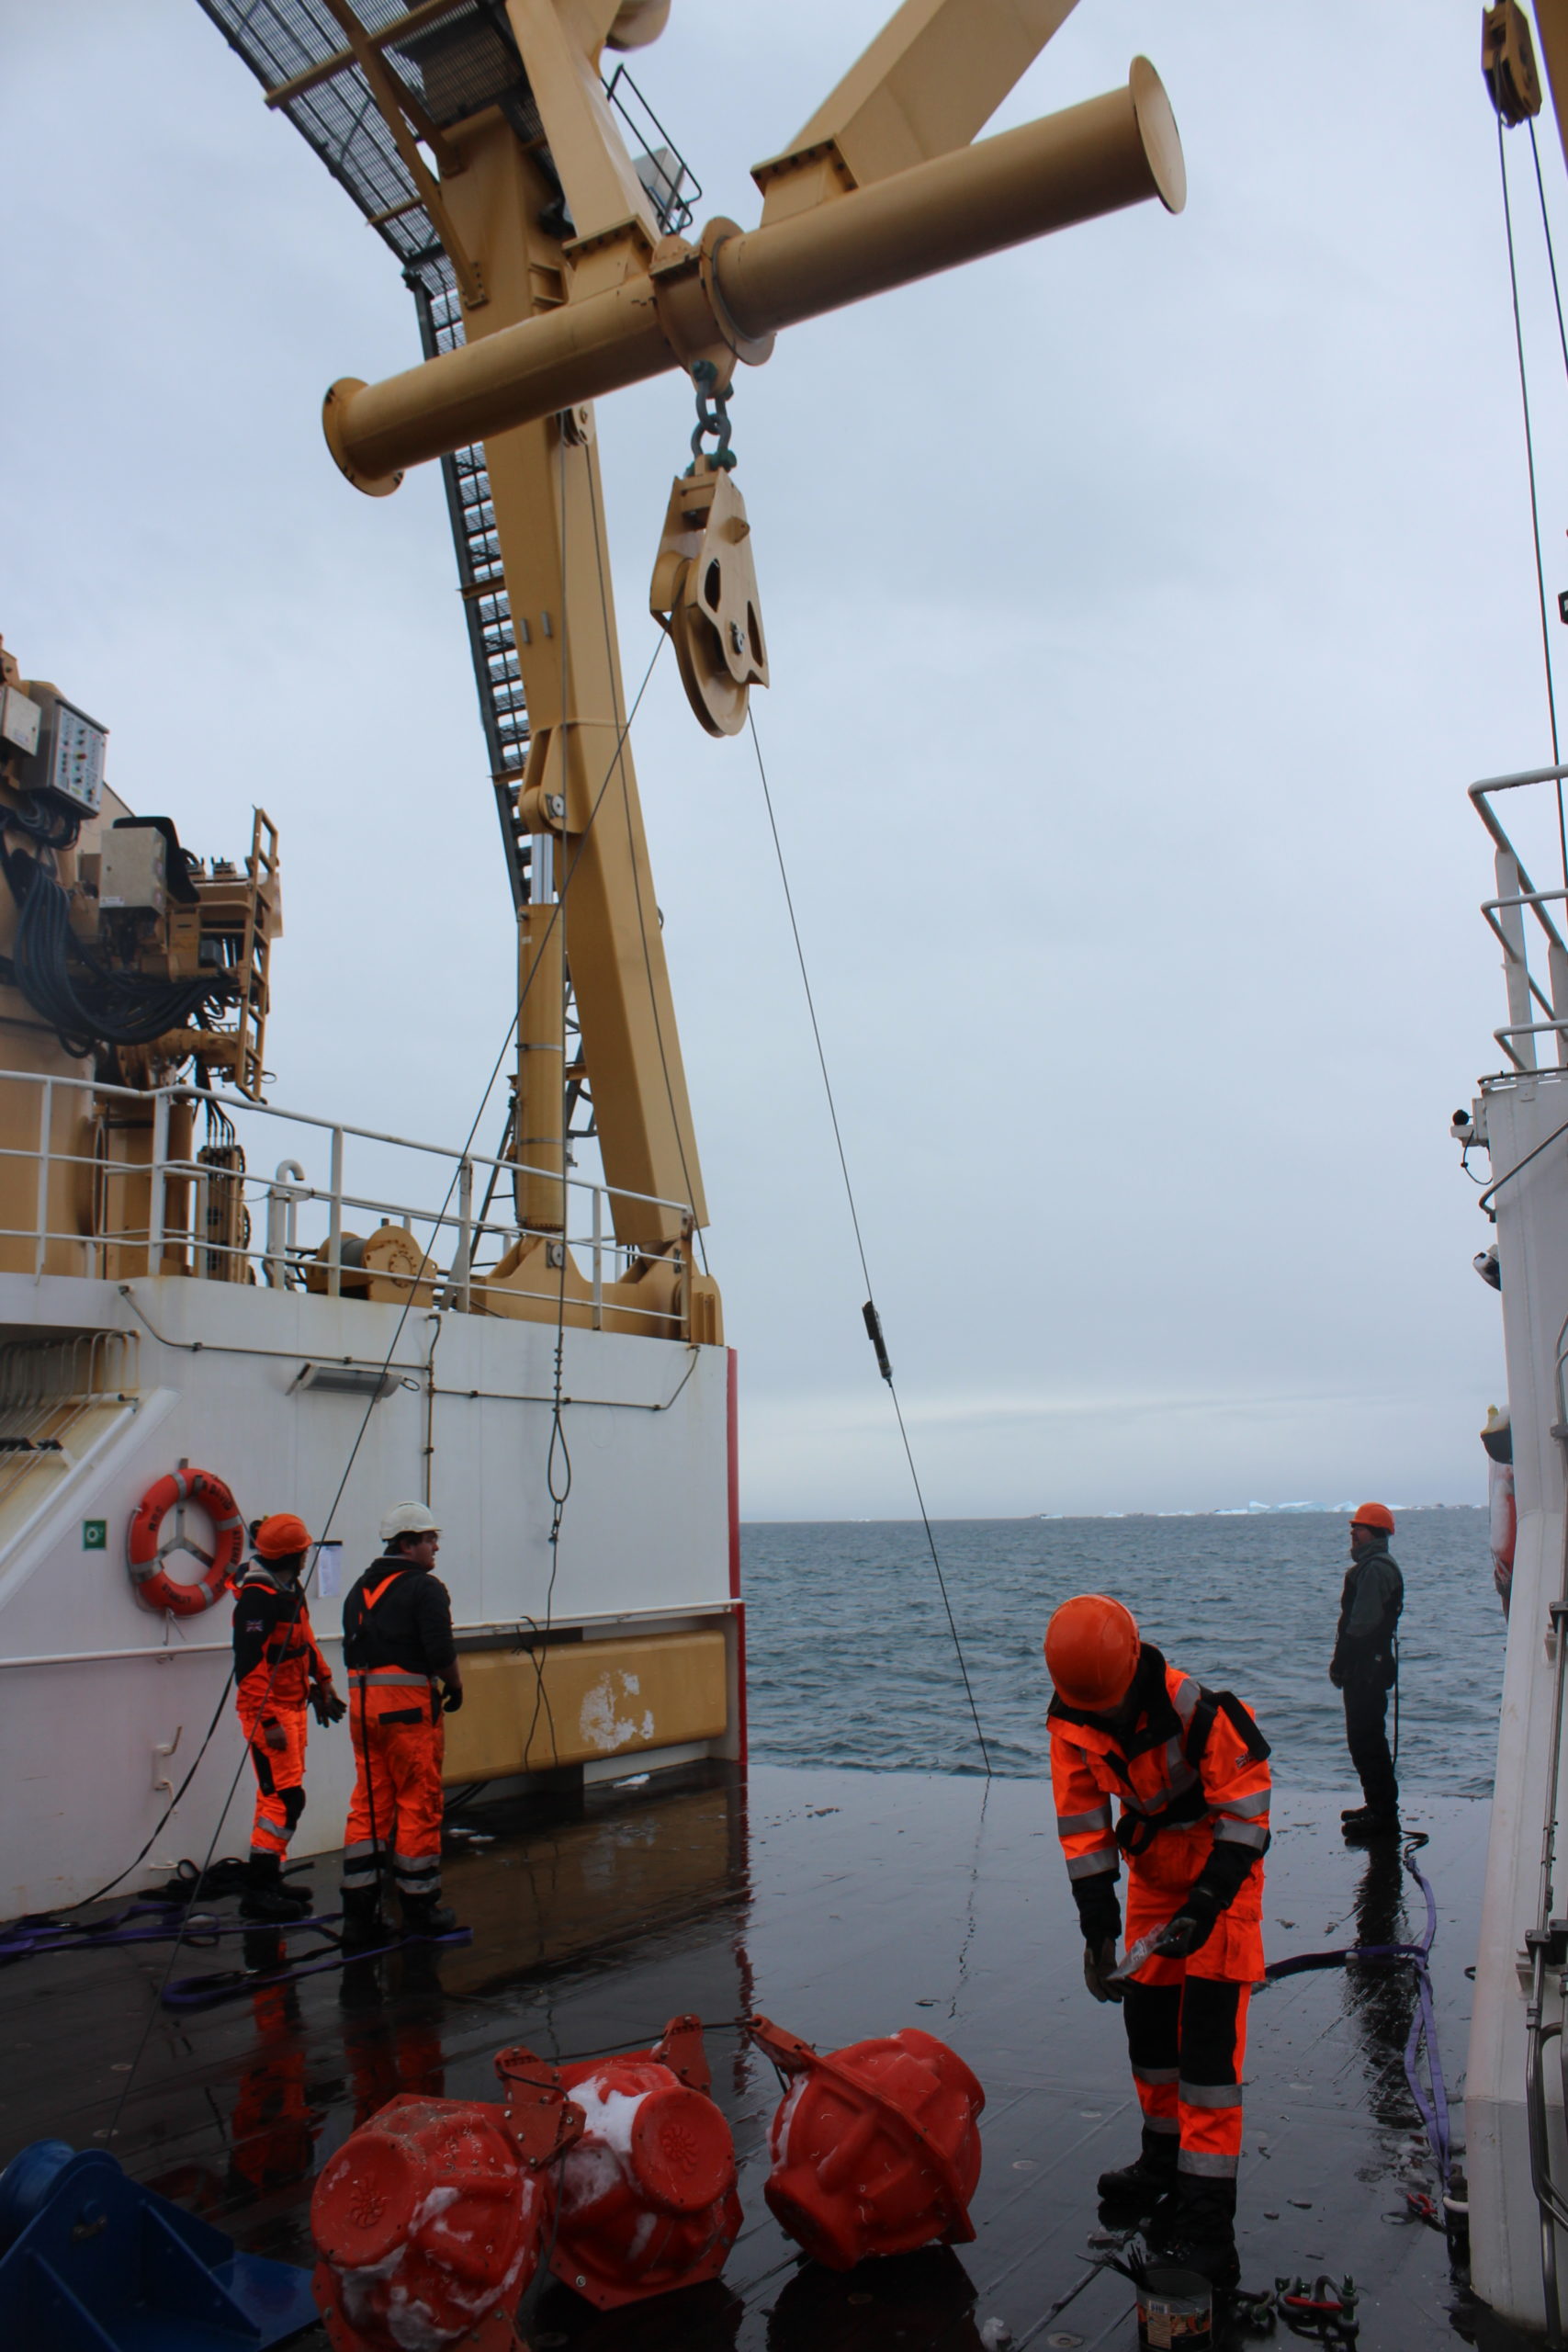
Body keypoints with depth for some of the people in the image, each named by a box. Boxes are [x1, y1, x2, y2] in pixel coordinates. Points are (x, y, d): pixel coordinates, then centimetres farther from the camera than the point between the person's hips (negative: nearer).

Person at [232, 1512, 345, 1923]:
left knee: (279, 1797, 14)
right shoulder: (258, 1598, -20)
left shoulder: (290, 1590, 11)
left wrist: (322, 1683, 23)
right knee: (285, 1798, -11)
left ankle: (269, 1880, 23)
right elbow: (249, 1665, -24)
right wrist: (268, 1721, -24)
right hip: (269, 1712, -10)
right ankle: (257, 1892, -5)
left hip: (292, 1708, 10)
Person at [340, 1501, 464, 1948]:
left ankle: (359, 1911, 12)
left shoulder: (360, 1588, 14)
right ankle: (420, 1907, 11)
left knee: (368, 1804, 11)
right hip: (409, 1706, -8)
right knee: (419, 1804, 3)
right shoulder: (425, 1588, -11)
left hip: (362, 1704, 8)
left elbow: (352, 1649, 15)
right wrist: (454, 1688, 0)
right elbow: (441, 1653, -17)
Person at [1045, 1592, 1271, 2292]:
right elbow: (1083, 1828, -7)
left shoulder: (1194, 1709, -33)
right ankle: (1164, 2161, 33)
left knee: (1208, 2040, -10)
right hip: (1154, 1873, 6)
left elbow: (1246, 1813, -23)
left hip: (1223, 1874, -6)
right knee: (1145, 2019, 13)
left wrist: (1206, 1906, -24)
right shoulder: (1071, 1725, -15)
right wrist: (1098, 1927, -13)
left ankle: (1206, 2220, -5)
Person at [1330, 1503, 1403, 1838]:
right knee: (1367, 1739, 18)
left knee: (1366, 1741, -6)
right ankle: (1379, 1806, 26)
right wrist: (1343, 1663, 20)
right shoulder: (1375, 1565, 18)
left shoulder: (1375, 1568, -17)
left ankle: (1383, 1815, -1)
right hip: (1370, 1668, 11)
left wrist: (1340, 1663, -17)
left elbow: (1362, 1624, -21)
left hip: (1366, 1669, -11)